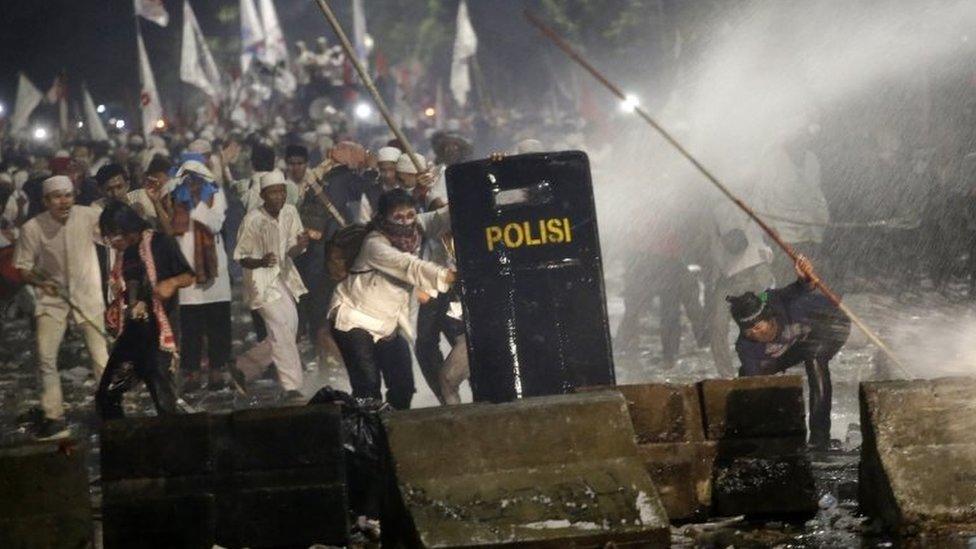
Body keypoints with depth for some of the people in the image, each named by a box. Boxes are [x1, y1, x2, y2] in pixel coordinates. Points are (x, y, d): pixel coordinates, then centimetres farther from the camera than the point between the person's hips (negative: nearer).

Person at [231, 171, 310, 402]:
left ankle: (243, 368, 27)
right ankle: (292, 389, -15)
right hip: (262, 281, -7)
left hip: (283, 277, 7)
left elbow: (292, 252, 2)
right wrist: (261, 262, -29)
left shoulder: (289, 213, -2)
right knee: (282, 329, -18)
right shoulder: (253, 220, -17)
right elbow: (241, 257, -10)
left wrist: (301, 245, -22)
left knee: (287, 331, 7)